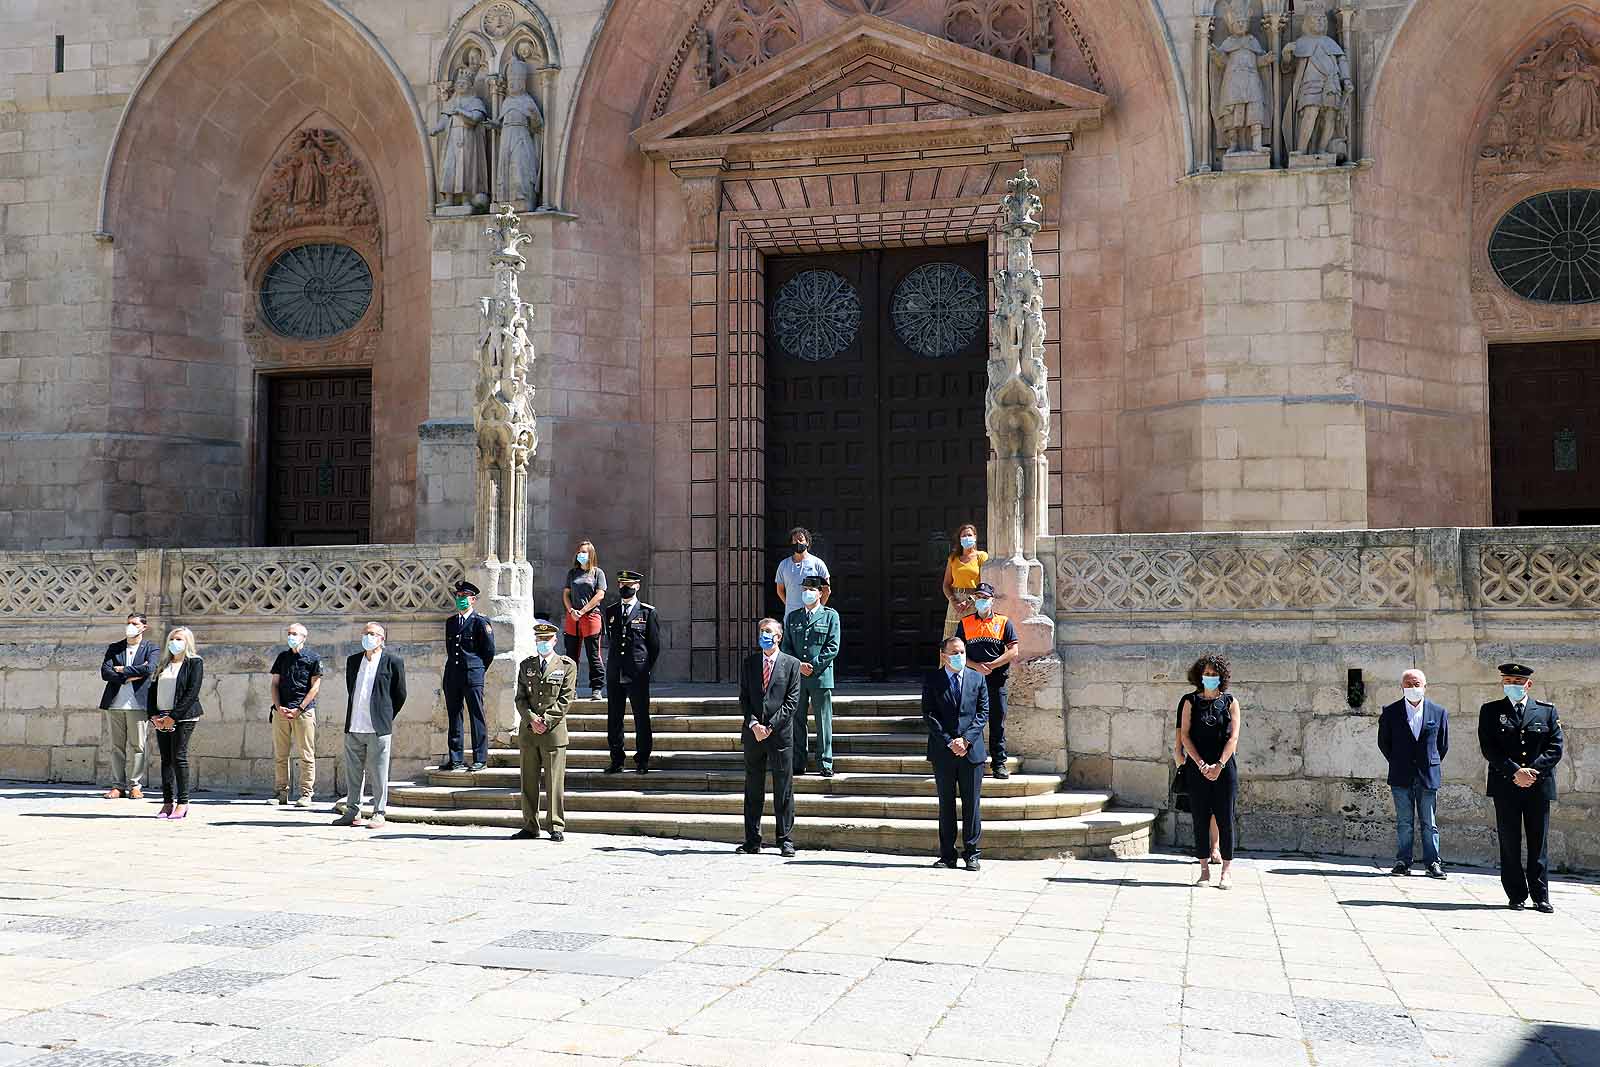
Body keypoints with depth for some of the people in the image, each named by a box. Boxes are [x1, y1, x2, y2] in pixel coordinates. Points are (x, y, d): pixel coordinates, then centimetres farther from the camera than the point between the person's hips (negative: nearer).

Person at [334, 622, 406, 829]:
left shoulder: (393, 662, -1)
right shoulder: (353, 660, 13)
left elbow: (400, 695, 4)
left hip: (379, 729, -5)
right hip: (353, 727, 5)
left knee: (378, 773, -1)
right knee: (352, 771, 9)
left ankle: (378, 814, 6)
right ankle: (352, 812, 16)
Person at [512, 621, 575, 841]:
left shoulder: (567, 665, 4)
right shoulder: (525, 665, 14)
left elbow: (566, 699, -3)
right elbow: (520, 698, 8)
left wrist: (546, 720, -12)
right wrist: (532, 719, -9)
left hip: (554, 730, -3)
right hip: (528, 730, 3)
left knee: (555, 781, -3)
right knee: (529, 781, 5)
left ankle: (557, 827, 3)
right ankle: (530, 827, 12)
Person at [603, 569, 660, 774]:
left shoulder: (647, 612, 1)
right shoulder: (611, 612, 12)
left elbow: (655, 645, 4)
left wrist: (645, 668, 3)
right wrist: (613, 665, 14)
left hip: (638, 675, -3)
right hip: (614, 673, 4)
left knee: (641, 718, 1)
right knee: (614, 718, 5)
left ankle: (642, 761, 9)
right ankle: (616, 761, 13)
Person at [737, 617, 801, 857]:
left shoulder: (791, 664, 2)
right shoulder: (749, 663, 10)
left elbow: (792, 701, -4)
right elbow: (744, 698, 6)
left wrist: (771, 726, -12)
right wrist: (753, 724, -9)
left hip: (780, 733, -3)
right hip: (753, 732, 3)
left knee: (783, 790, 0)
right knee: (753, 790, 6)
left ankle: (786, 840, 6)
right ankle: (752, 841, 12)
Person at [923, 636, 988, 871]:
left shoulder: (977, 679, 7)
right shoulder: (932, 679, 3)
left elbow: (983, 712, 3)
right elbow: (929, 714, -3)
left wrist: (966, 739, -10)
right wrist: (949, 742, -12)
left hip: (971, 750, 1)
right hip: (942, 751, -1)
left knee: (971, 803, 2)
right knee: (946, 803, 6)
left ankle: (971, 854, 9)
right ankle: (947, 855, 11)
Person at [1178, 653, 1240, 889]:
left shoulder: (1230, 702, 5)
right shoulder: (1191, 702, 7)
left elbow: (1233, 737, -2)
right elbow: (1185, 736, 0)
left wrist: (1219, 765, -13)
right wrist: (1201, 764, -11)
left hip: (1224, 768, -1)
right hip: (1198, 769, 1)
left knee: (1225, 820, -1)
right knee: (1200, 818, 2)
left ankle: (1225, 872, 4)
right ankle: (1204, 870, 9)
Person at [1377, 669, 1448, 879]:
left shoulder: (1439, 712, 2)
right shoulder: (1390, 712, 1)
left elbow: (1443, 744, 12)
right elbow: (1383, 742, 11)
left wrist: (1431, 765, 11)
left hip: (1428, 776, 0)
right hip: (1401, 777, 0)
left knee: (1429, 823, 4)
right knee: (1404, 822, 4)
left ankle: (1433, 862, 9)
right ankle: (1403, 862, 9)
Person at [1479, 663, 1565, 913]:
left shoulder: (1547, 711, 9)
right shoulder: (1490, 711, 6)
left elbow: (1556, 747, 1)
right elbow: (1489, 749, -4)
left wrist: (1532, 770, -12)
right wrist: (1515, 772, -15)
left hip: (1539, 786, 1)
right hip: (1505, 786, 0)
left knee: (1539, 844, 4)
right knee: (1509, 843, 2)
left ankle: (1541, 896, 10)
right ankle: (1516, 896, 8)